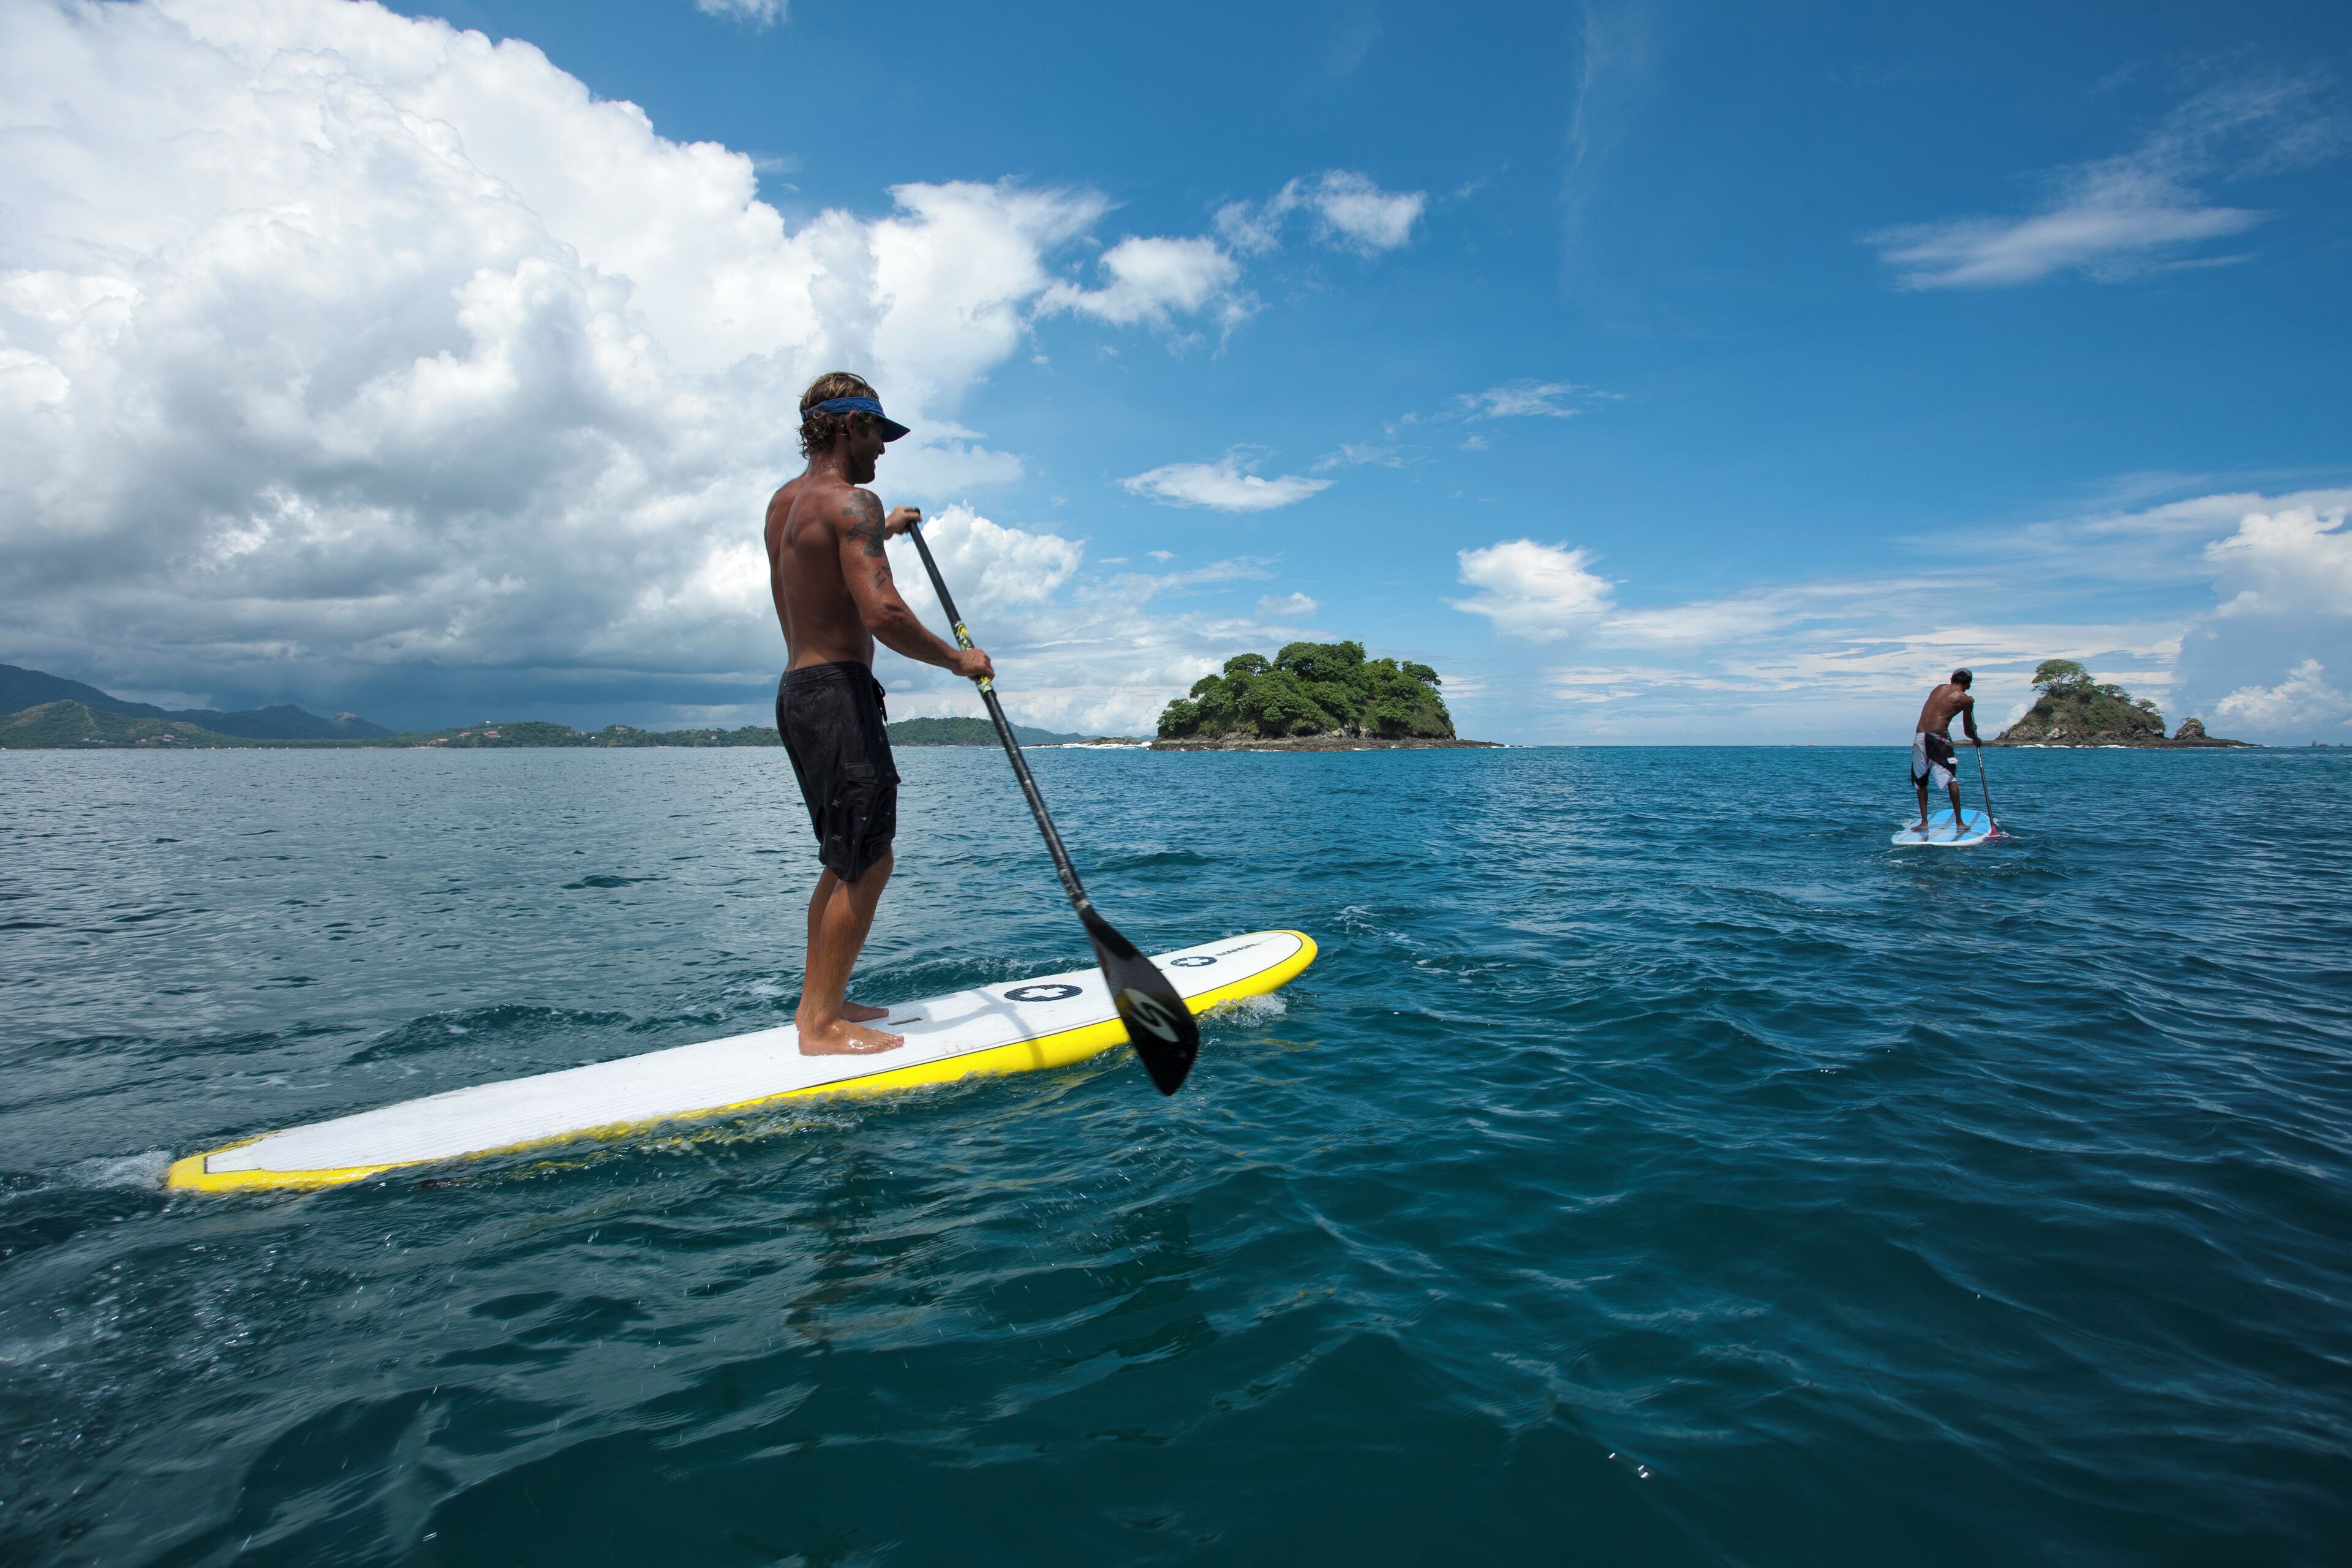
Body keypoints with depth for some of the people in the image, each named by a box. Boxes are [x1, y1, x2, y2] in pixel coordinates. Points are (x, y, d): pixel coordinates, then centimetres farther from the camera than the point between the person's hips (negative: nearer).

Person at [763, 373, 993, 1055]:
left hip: (797, 691, 10)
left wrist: (876, 532, 47)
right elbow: (883, 615, -25)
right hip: (837, 692, -10)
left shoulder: (784, 501, 16)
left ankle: (818, 1000, 22)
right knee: (868, 863, -6)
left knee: (849, 860, 16)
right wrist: (957, 659, -12)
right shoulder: (850, 502, -13)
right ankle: (822, 1024, -2)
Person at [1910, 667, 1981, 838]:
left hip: (1919, 737, 5)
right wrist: (1976, 741, 34)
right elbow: (1968, 730, 13)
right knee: (1952, 779, 3)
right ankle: (1959, 822, 6)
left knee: (1921, 782, 11)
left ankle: (1924, 822, 10)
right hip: (1939, 737, -5)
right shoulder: (1965, 700, 5)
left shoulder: (1939, 688, 18)